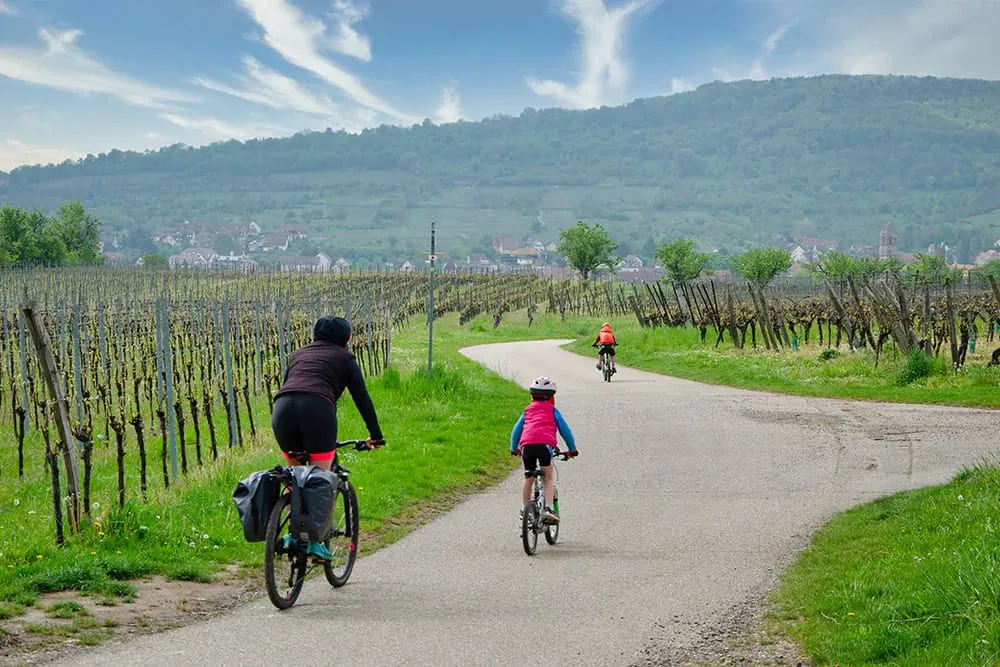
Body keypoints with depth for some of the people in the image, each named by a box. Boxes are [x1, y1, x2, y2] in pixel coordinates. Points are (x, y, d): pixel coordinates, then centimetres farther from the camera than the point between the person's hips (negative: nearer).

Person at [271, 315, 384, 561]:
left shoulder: (297, 354, 34)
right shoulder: (344, 357, 22)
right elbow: (362, 398, 20)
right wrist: (376, 435, 26)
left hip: (282, 409, 4)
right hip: (318, 409, -4)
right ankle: (315, 539, -3)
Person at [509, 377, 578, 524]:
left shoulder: (527, 411, 29)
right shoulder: (552, 410, 22)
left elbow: (516, 430, 32)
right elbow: (565, 430, 19)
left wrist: (514, 449, 46)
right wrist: (572, 449, 29)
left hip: (527, 445, 3)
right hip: (545, 444, -3)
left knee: (528, 479, 19)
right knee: (549, 478, 6)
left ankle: (524, 510, 22)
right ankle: (548, 508, -10)